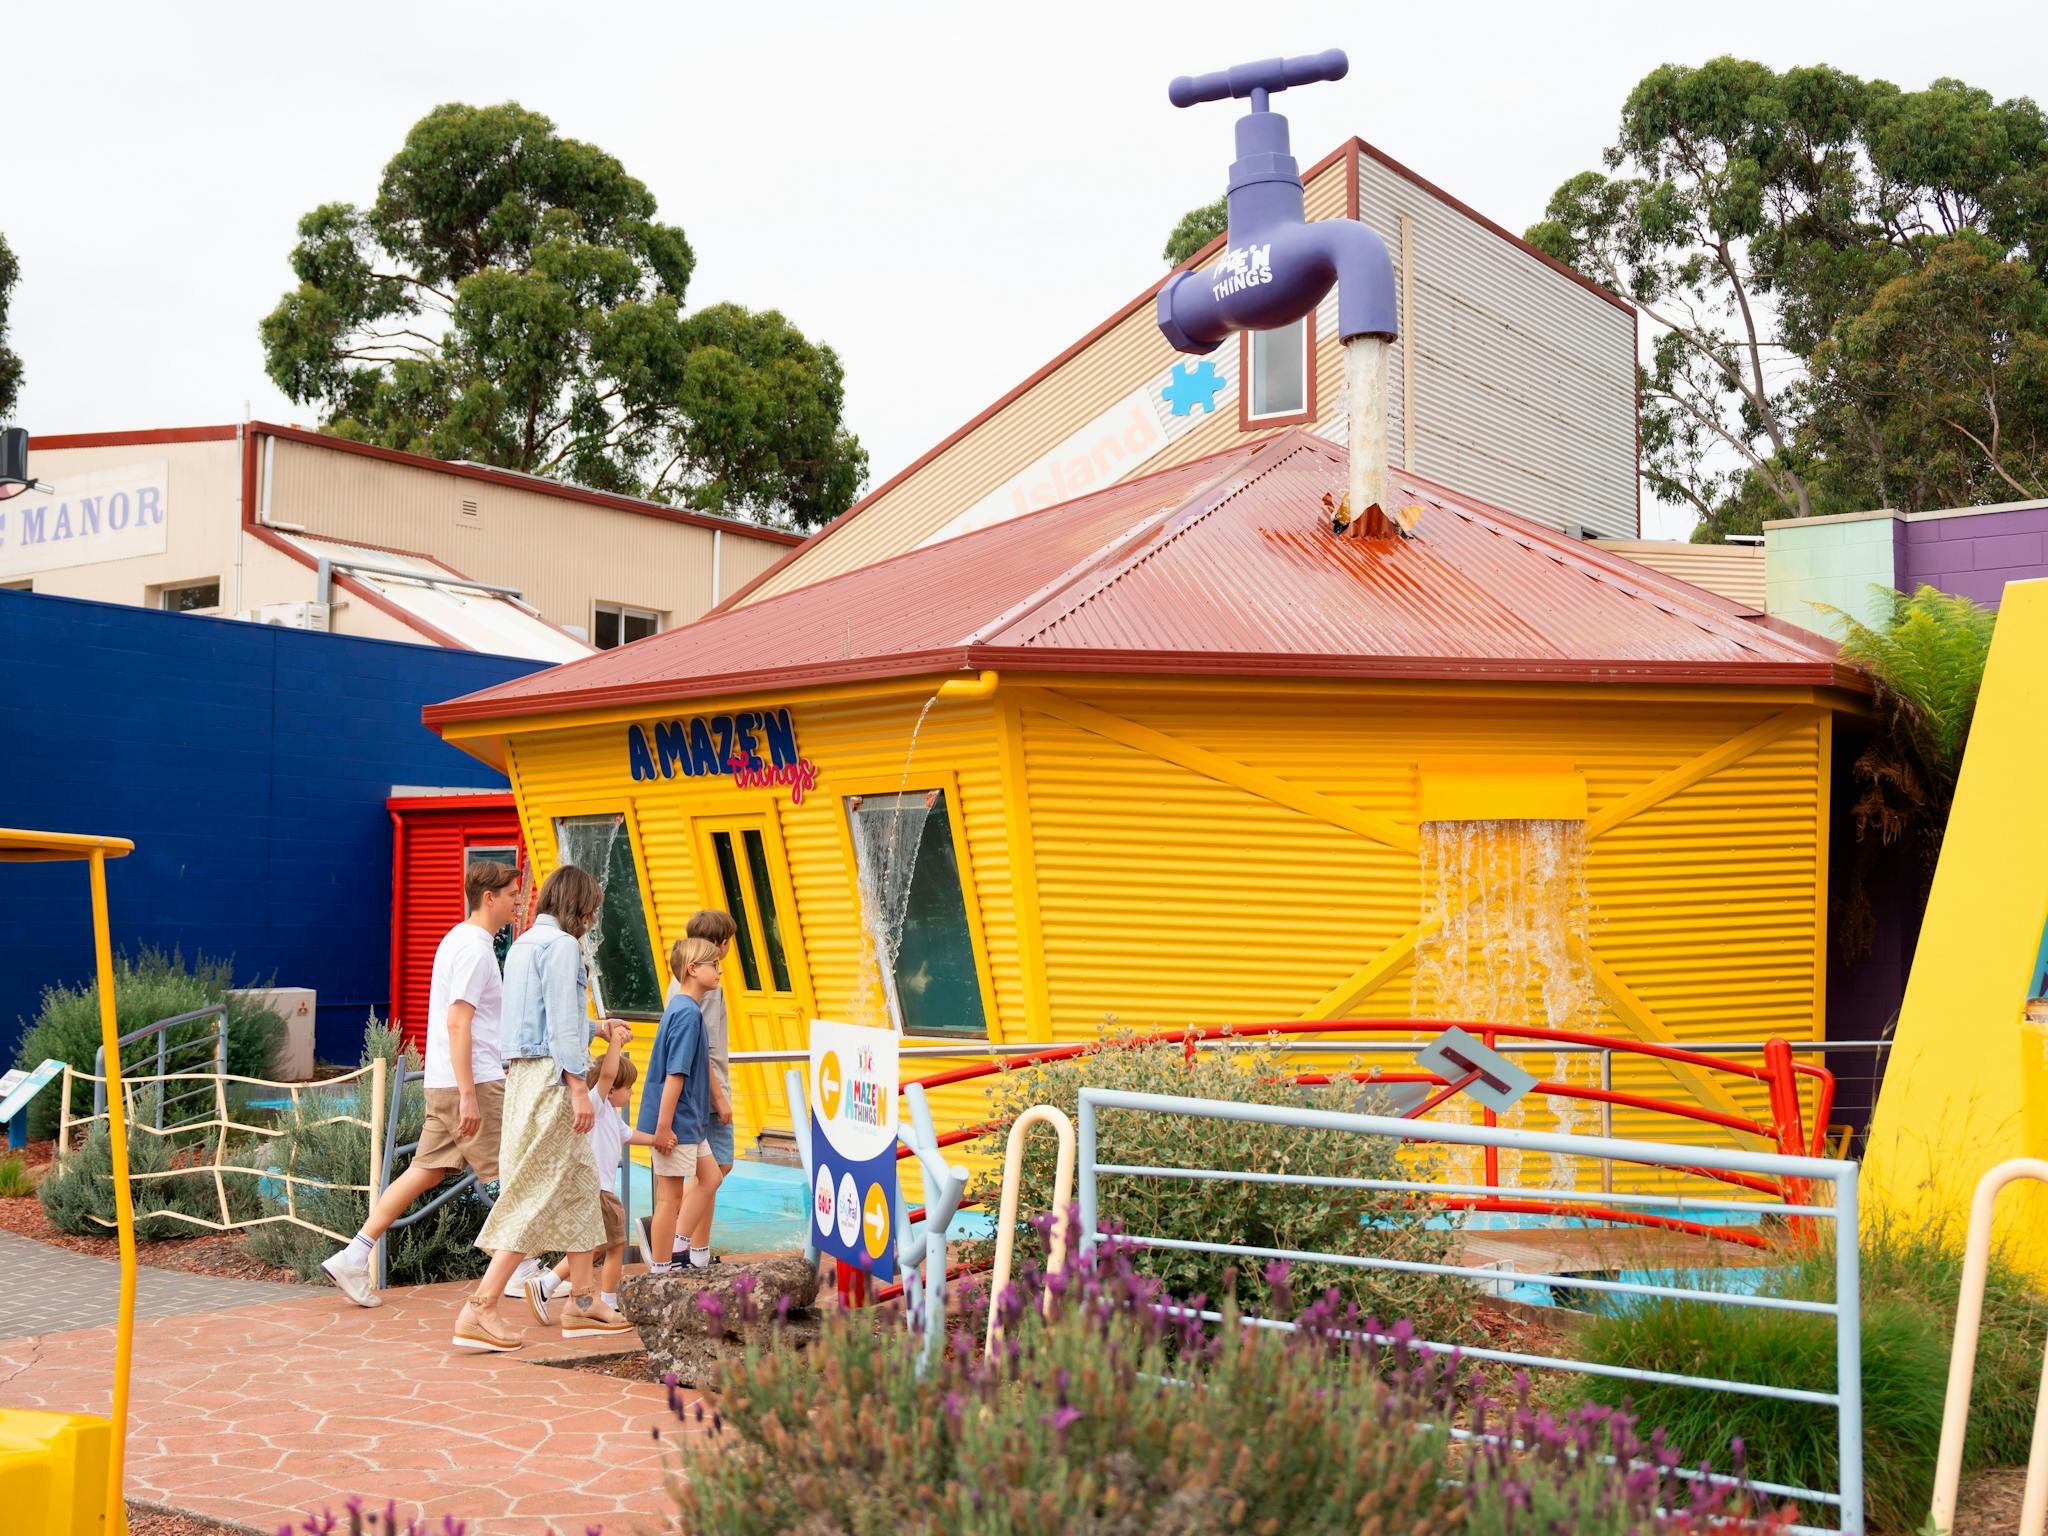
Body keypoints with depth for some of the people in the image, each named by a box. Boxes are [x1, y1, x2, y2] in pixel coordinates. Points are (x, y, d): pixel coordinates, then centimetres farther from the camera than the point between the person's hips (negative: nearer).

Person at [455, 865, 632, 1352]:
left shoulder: (523, 943, 18)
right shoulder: (561, 944, -10)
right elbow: (560, 1025, -17)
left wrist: (594, 1028, 38)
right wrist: (579, 1088, -17)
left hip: (522, 1073, 10)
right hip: (550, 1076, -10)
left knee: (578, 1184, 15)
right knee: (538, 1193, -9)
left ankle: (583, 1301, 20)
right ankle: (479, 1310, -11)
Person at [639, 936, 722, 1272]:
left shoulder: (680, 1006, 11)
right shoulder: (688, 1012, -19)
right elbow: (675, 1074, -22)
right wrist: (663, 1127, -23)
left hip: (689, 1120, 10)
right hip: (676, 1121, -10)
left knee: (709, 1177, 16)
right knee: (671, 1195, -1)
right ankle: (660, 1271, 8)